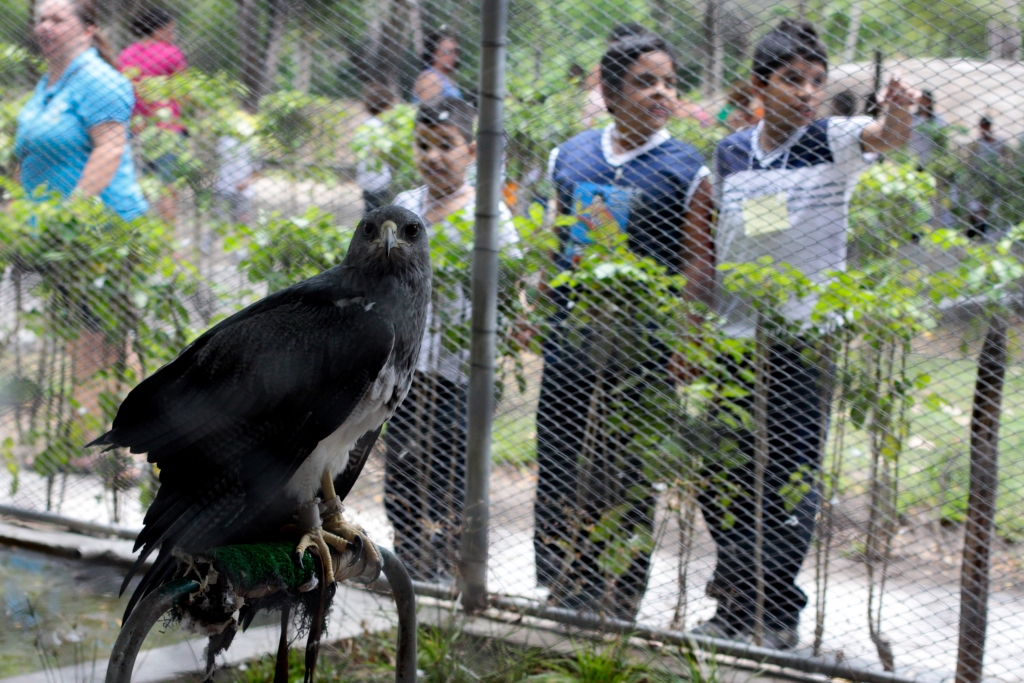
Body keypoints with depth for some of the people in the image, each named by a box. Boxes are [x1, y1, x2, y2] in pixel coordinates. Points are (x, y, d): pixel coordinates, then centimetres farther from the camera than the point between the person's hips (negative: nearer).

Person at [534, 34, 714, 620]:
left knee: (629, 483, 3)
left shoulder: (687, 170, -2)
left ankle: (618, 608, 13)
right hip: (569, 345, 4)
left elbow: (699, 268, -5)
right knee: (558, 478, 7)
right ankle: (562, 597, 19)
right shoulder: (569, 158, 9)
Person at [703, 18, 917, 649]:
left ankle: (778, 612, 13)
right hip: (736, 339, 4)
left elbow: (884, 138, -24)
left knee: (791, 480, 0)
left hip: (806, 340, -3)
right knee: (724, 479, 6)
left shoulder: (831, 143, -3)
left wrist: (896, 116, -47)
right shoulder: (730, 154, 7)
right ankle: (735, 604, 21)